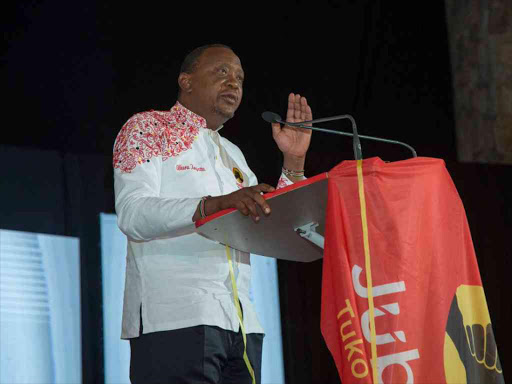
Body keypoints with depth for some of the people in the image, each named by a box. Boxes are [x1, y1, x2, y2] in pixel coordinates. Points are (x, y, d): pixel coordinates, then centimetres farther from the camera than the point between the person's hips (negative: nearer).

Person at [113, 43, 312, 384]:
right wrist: (214, 205, -27)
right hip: (176, 317, -6)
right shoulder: (147, 128, 5)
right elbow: (132, 215, -12)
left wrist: (294, 162, 10)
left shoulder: (233, 154, 25)